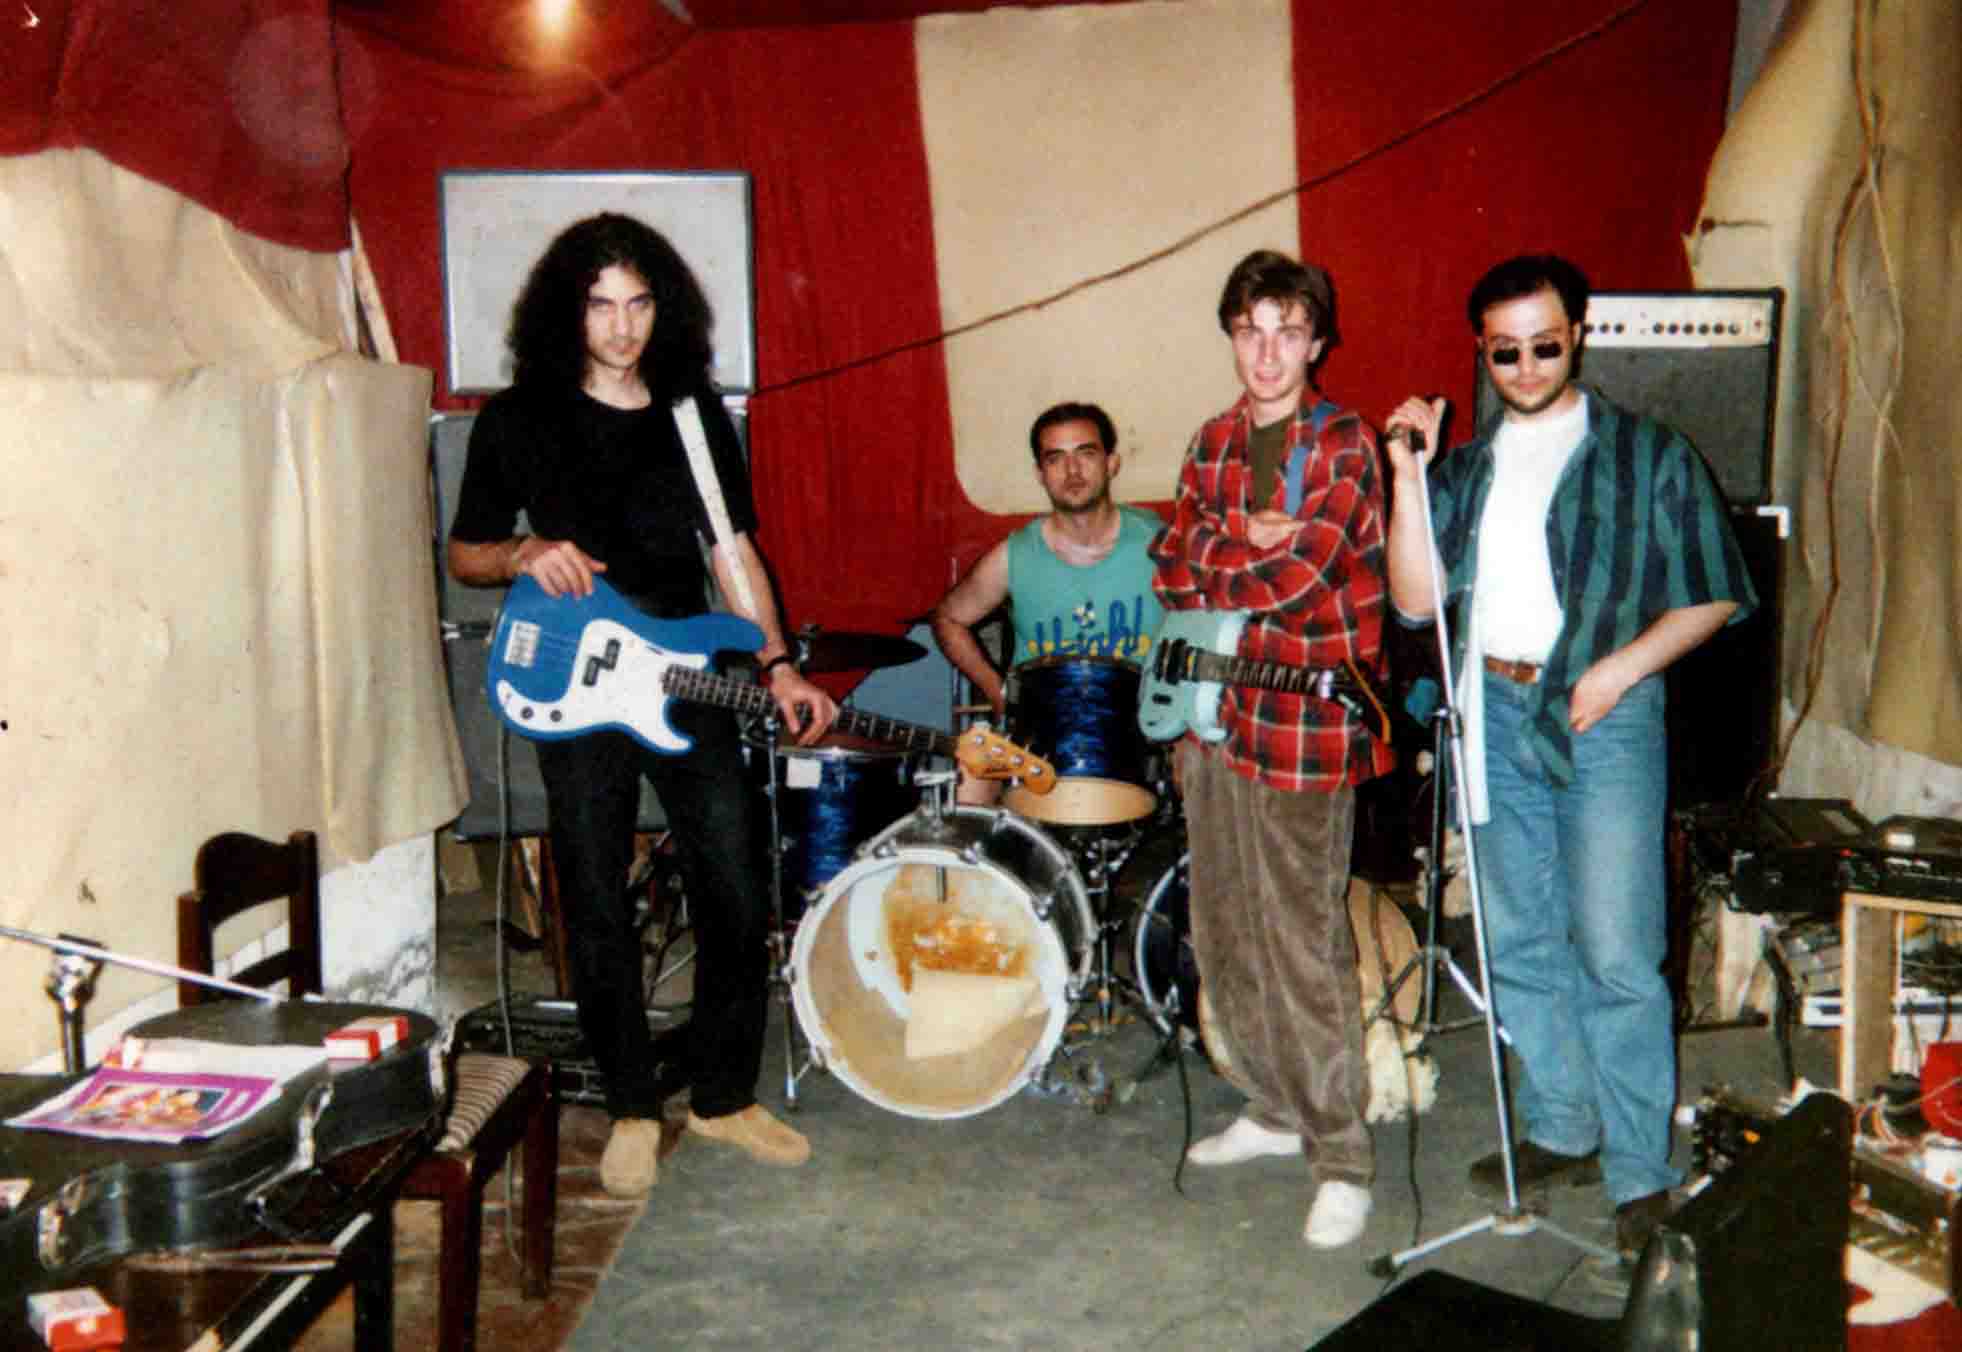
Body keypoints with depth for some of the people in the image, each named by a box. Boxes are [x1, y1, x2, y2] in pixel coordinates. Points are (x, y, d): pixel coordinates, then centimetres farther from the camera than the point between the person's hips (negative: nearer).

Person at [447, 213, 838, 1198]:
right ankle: (632, 1108, 22)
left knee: (737, 898, 2)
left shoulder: (696, 413, 8)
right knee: (598, 913, 4)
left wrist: (776, 667, -4)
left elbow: (732, 551, 8)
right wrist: (525, 555, -16)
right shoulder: (517, 421, 0)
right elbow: (463, 554, 7)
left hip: (688, 683, 2)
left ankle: (723, 1094, 21)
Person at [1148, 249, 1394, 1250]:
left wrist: (1212, 560, -1)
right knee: (1224, 933, 14)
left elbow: (1298, 578, -16)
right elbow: (1175, 575, 9)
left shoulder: (1344, 444, -6)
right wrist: (1250, 542, -6)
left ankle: (1341, 1160, 6)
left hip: (1302, 724, -7)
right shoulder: (1214, 443, 14)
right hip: (1211, 714, 7)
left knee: (1304, 944, -5)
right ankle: (1273, 1108, 30)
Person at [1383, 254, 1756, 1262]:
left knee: (1615, 955, -7)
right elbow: (1415, 600, 4)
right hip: (1493, 715, 5)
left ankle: (1640, 1173, 3)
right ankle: (1561, 1132, 25)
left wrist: (1621, 666, -12)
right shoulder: (1466, 468, 13)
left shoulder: (1649, 456, 3)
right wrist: (1409, 473, -4)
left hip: (1604, 720, -4)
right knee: (1518, 943, 11)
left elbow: (1715, 594, 2)